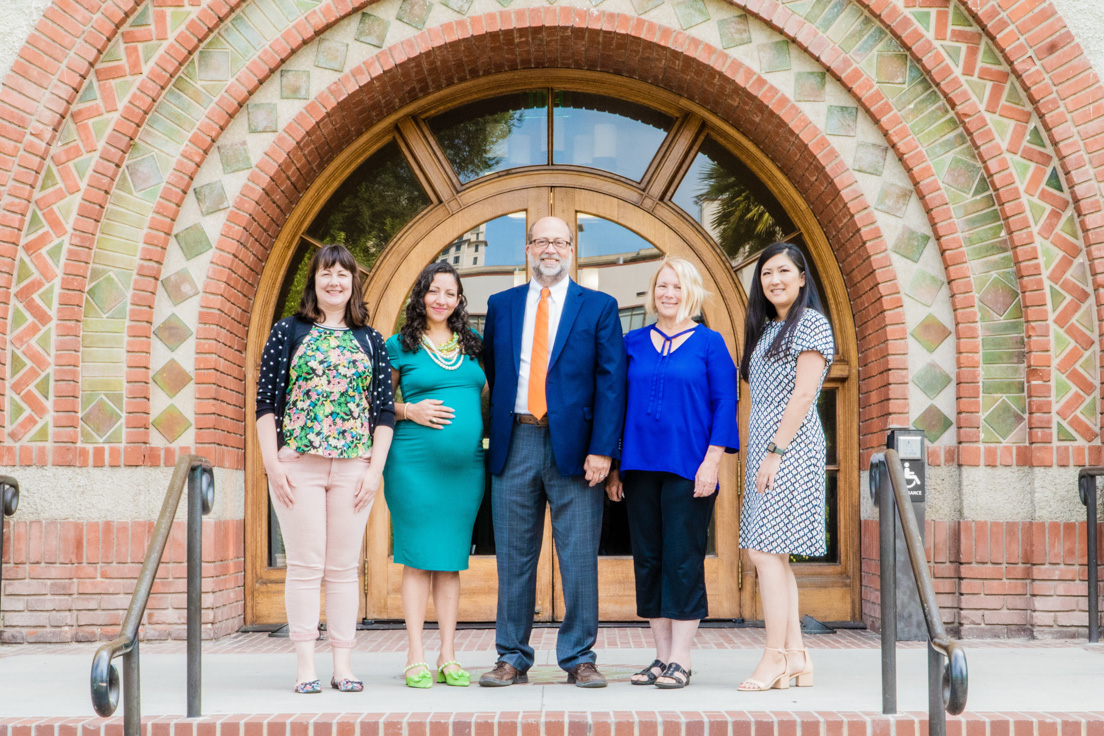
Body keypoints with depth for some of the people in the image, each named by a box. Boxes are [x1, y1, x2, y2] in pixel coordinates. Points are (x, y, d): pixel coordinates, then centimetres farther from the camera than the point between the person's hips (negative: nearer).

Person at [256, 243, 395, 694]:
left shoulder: (370, 341, 11)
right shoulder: (287, 332, 5)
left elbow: (385, 410, 9)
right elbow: (266, 402, 2)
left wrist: (375, 468, 0)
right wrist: (273, 463, -6)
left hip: (354, 467, 2)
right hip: (298, 465, -2)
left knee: (344, 568, 5)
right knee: (305, 566, -2)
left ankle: (343, 665, 10)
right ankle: (306, 666, 4)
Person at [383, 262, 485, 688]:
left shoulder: (473, 344, 13)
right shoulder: (400, 346, 3)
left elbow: (489, 395, 21)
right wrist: (409, 411, -9)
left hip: (466, 465, 4)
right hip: (415, 463, -3)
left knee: (452, 559, 6)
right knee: (417, 558, -2)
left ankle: (448, 657, 11)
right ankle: (416, 658, 3)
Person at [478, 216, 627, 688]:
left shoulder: (599, 308, 5)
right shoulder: (501, 305, 13)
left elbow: (611, 382, -1)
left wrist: (602, 449, -10)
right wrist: (496, 431, 8)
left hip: (573, 447, -2)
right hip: (515, 444, 2)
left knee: (579, 557, 1)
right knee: (513, 556, 6)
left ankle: (579, 658, 11)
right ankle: (512, 658, 15)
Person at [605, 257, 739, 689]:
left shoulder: (710, 344, 3)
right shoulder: (634, 343, 12)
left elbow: (724, 405, -1)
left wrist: (712, 461, -10)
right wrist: (612, 464, 7)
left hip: (688, 467, -4)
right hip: (640, 466, 4)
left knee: (683, 560, -4)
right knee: (648, 559, 6)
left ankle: (680, 660, 2)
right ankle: (662, 656, 14)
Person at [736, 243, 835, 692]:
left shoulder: (811, 323, -5)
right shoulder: (766, 329, 20)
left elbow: (804, 392, -14)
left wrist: (775, 451, -18)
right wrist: (761, 455, 12)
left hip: (789, 448, -9)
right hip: (764, 449, 9)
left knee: (765, 551, -12)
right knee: (771, 554, 6)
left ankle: (775, 658, -8)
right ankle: (796, 658, 10)